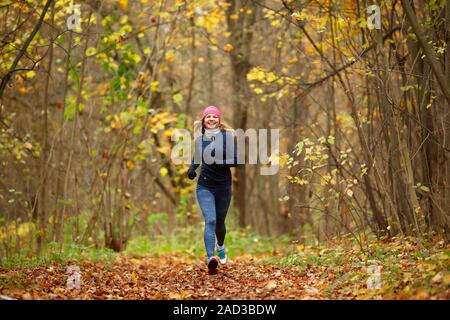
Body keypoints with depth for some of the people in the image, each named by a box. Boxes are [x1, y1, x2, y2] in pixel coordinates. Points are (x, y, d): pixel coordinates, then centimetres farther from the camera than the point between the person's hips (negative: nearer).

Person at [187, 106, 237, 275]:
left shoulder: (227, 137, -5)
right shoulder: (199, 139, 4)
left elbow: (236, 159, -11)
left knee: (220, 222, 17)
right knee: (210, 220, -20)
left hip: (224, 186, 0)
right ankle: (210, 258, -33)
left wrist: (219, 161, -25)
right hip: (205, 186, 0)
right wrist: (191, 169, 2)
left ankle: (220, 246, 50)